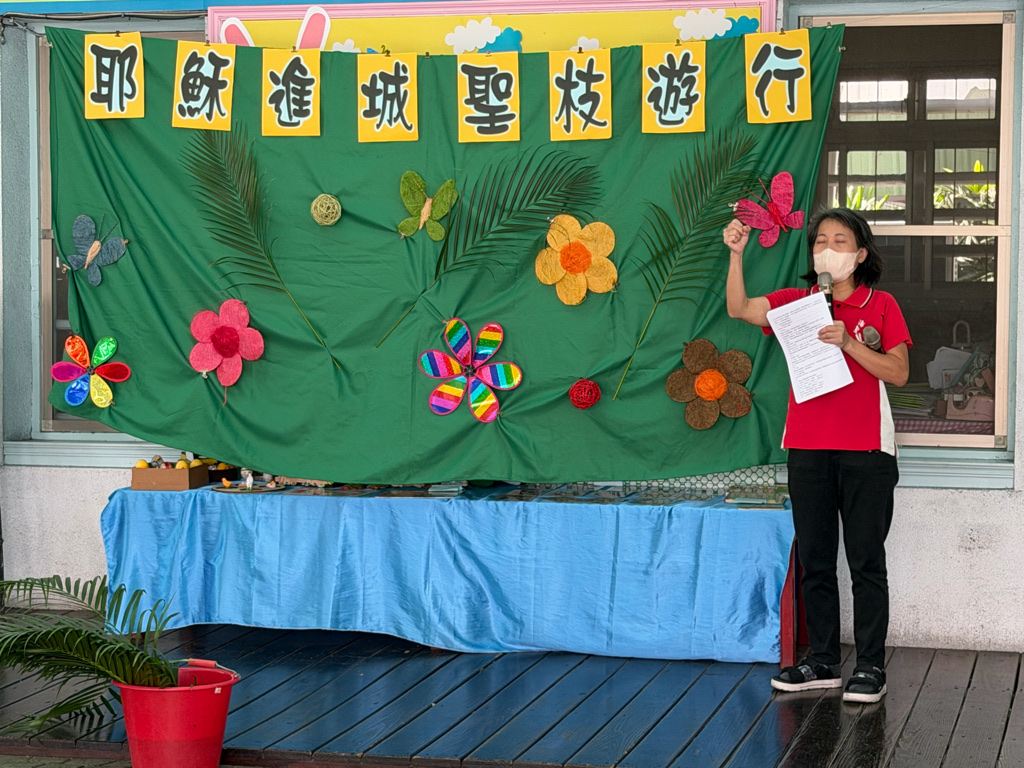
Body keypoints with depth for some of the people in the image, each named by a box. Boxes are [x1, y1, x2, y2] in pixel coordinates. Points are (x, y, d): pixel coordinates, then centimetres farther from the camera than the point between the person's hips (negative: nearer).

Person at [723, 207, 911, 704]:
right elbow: (739, 308, -2)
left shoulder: (880, 305, 2)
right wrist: (736, 254, -13)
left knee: (866, 561, 0)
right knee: (815, 561, 9)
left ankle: (871, 666, 6)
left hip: (865, 450, -3)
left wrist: (848, 343, -17)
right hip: (807, 449, 3)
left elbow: (898, 372, -6)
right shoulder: (797, 302, 10)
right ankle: (823, 662, 18)